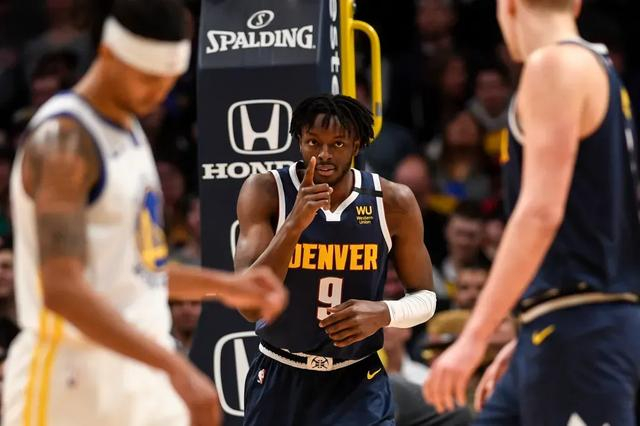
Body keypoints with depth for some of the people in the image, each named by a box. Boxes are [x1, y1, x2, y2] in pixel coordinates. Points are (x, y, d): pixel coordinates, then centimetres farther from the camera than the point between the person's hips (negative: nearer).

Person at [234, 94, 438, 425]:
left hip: (358, 385, 0)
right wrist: (294, 224, -35)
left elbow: (425, 298, 4)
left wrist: (384, 312, -19)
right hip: (279, 382, 0)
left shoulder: (394, 203, -9)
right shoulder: (265, 193, -14)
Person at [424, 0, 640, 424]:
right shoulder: (601, 73, 19)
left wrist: (475, 337, -21)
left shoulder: (555, 65, -10)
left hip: (576, 332, -10)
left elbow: (541, 213, -20)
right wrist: (525, 341, 29)